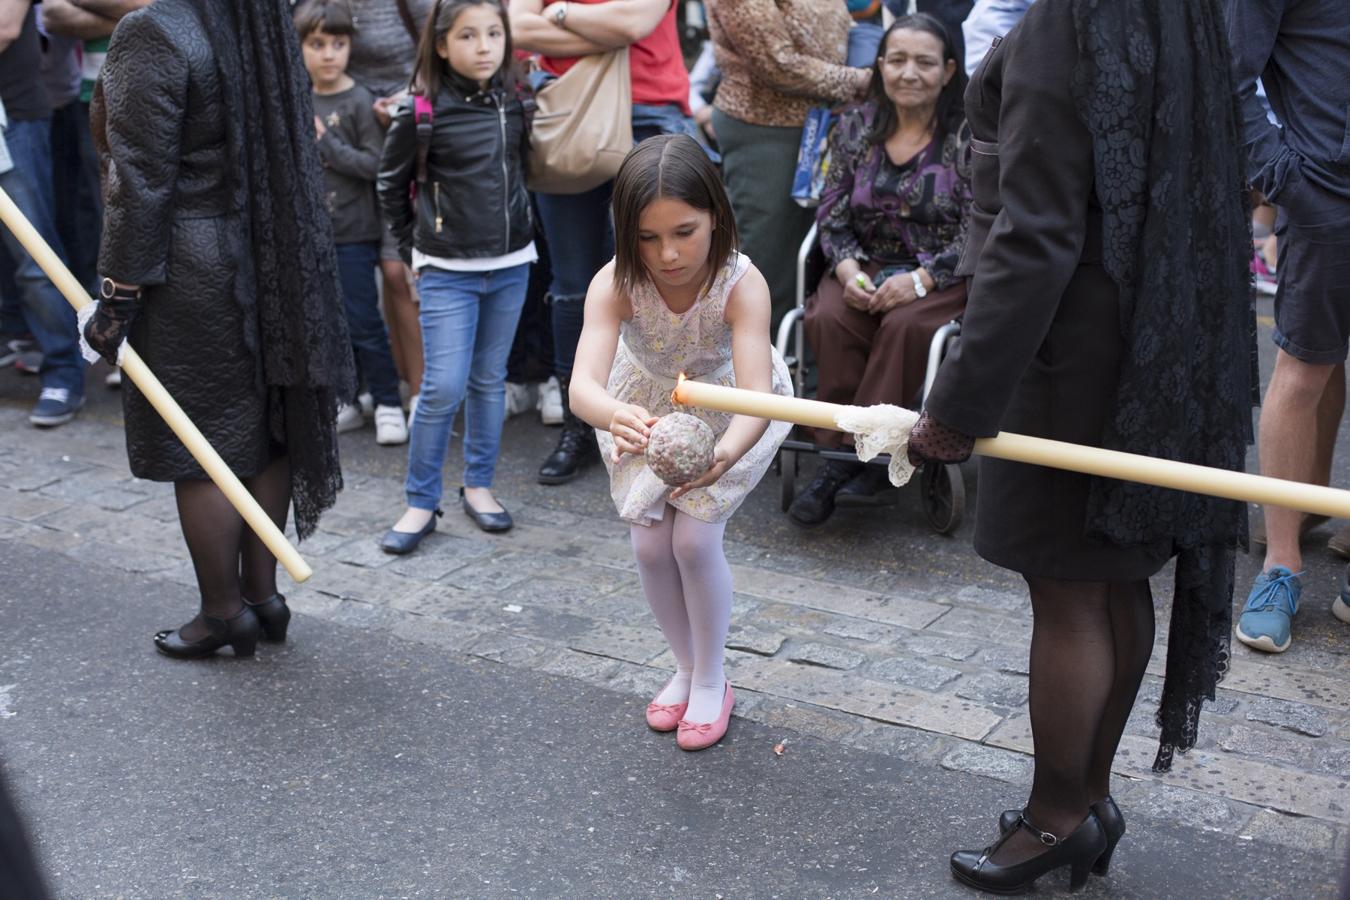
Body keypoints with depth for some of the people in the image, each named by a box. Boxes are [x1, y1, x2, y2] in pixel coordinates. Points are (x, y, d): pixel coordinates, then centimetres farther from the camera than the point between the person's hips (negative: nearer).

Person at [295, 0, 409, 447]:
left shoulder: (359, 101, -9)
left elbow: (376, 164, -15)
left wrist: (324, 142, -17)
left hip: (352, 232, -5)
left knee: (362, 322, -1)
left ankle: (388, 402, 11)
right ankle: (343, 398, 24)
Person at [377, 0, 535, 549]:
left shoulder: (515, 102, 2)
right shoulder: (422, 111, -10)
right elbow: (391, 184, 3)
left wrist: (520, 226, 12)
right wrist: (415, 245, 6)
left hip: (510, 265, 4)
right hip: (447, 272, -4)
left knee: (489, 380, 11)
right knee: (443, 386, -7)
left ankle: (479, 486, 25)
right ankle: (421, 503, 6)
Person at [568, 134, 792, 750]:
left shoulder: (741, 284, -38)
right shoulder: (615, 285, -35)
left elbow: (756, 394, -48)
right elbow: (583, 384, -47)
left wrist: (726, 452, -70)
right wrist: (614, 416, -71)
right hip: (646, 407, 2)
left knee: (695, 538, -11)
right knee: (650, 545, 1)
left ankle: (712, 681, 14)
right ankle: (685, 668, 28)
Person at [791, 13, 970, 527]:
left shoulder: (967, 136, -5)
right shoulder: (855, 128, 7)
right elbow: (831, 217, 6)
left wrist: (920, 280, -22)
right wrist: (849, 272, -14)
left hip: (943, 277, -3)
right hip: (867, 268, 3)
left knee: (904, 326, -34)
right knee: (829, 320, -28)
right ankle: (837, 457, -22)